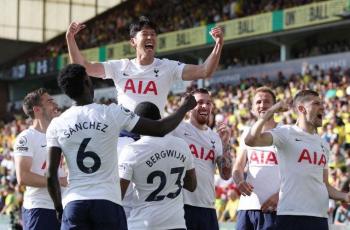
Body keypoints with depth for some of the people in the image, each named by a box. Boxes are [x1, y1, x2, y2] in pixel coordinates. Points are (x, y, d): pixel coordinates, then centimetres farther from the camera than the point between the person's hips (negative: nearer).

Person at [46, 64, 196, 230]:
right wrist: (185, 107, 19)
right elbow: (160, 129, 3)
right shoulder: (112, 113, -3)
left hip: (74, 203, 1)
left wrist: (58, 208, 15)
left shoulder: (56, 125, 2)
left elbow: (51, 174, 0)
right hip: (108, 202, -1)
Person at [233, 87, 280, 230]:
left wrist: (279, 195, -16)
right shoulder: (247, 133, 16)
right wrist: (239, 181, -9)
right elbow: (238, 168, 15)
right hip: (247, 206, 4)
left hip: (273, 207, -4)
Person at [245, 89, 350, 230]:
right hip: (291, 214, -7)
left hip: (320, 216, 7)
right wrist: (270, 112, -15)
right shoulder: (286, 133, -1)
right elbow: (251, 140, -16)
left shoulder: (323, 144, 20)